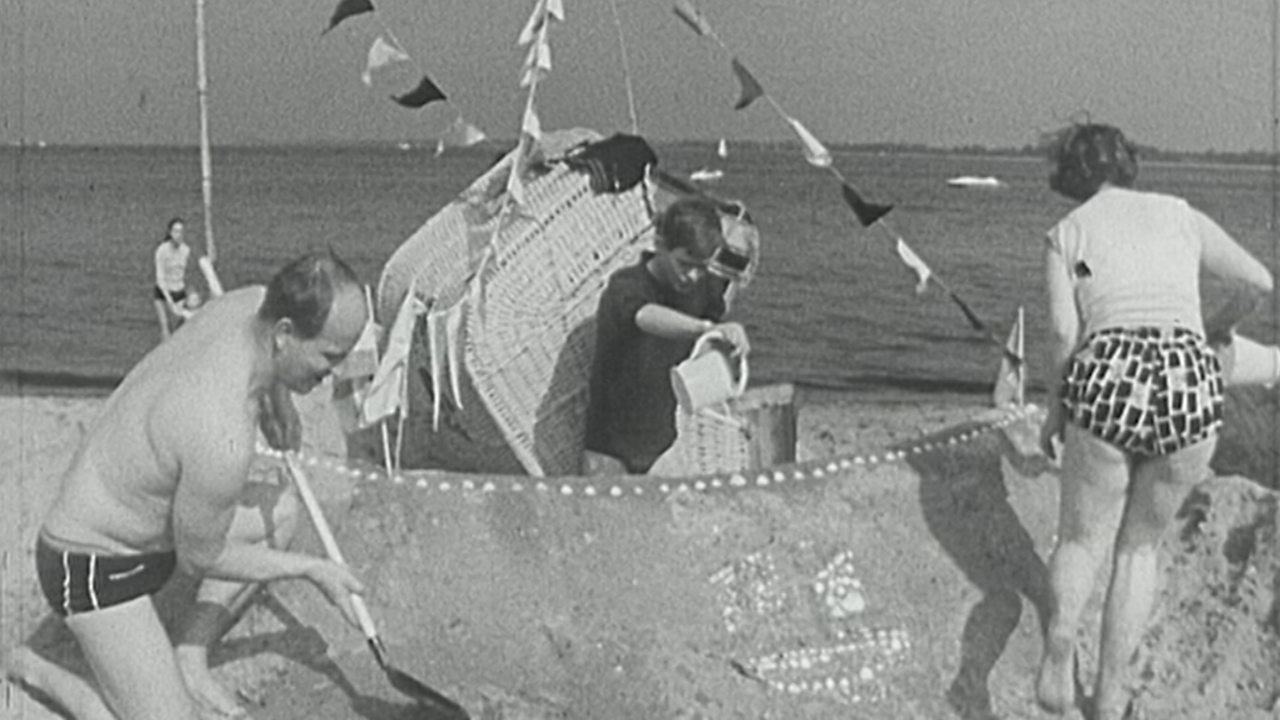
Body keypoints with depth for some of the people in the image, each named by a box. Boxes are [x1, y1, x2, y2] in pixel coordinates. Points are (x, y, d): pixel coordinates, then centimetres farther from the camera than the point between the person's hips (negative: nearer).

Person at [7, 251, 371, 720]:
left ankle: (189, 659, 15)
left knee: (281, 509, 16)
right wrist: (311, 570, -9)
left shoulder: (253, 304, -13)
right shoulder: (224, 442, -36)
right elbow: (201, 558, -18)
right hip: (95, 570, -9)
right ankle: (32, 670, 10)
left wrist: (278, 400, 26)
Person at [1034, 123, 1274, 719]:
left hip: (1109, 376, -2)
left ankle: (1061, 634, -15)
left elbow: (1063, 331, 0)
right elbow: (1259, 281, 18)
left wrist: (1055, 409, 14)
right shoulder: (1179, 213, 20)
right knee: (1140, 545, 21)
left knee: (1082, 539, 17)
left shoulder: (1065, 234, 13)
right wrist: (1221, 325, 38)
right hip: (1190, 381, 2)